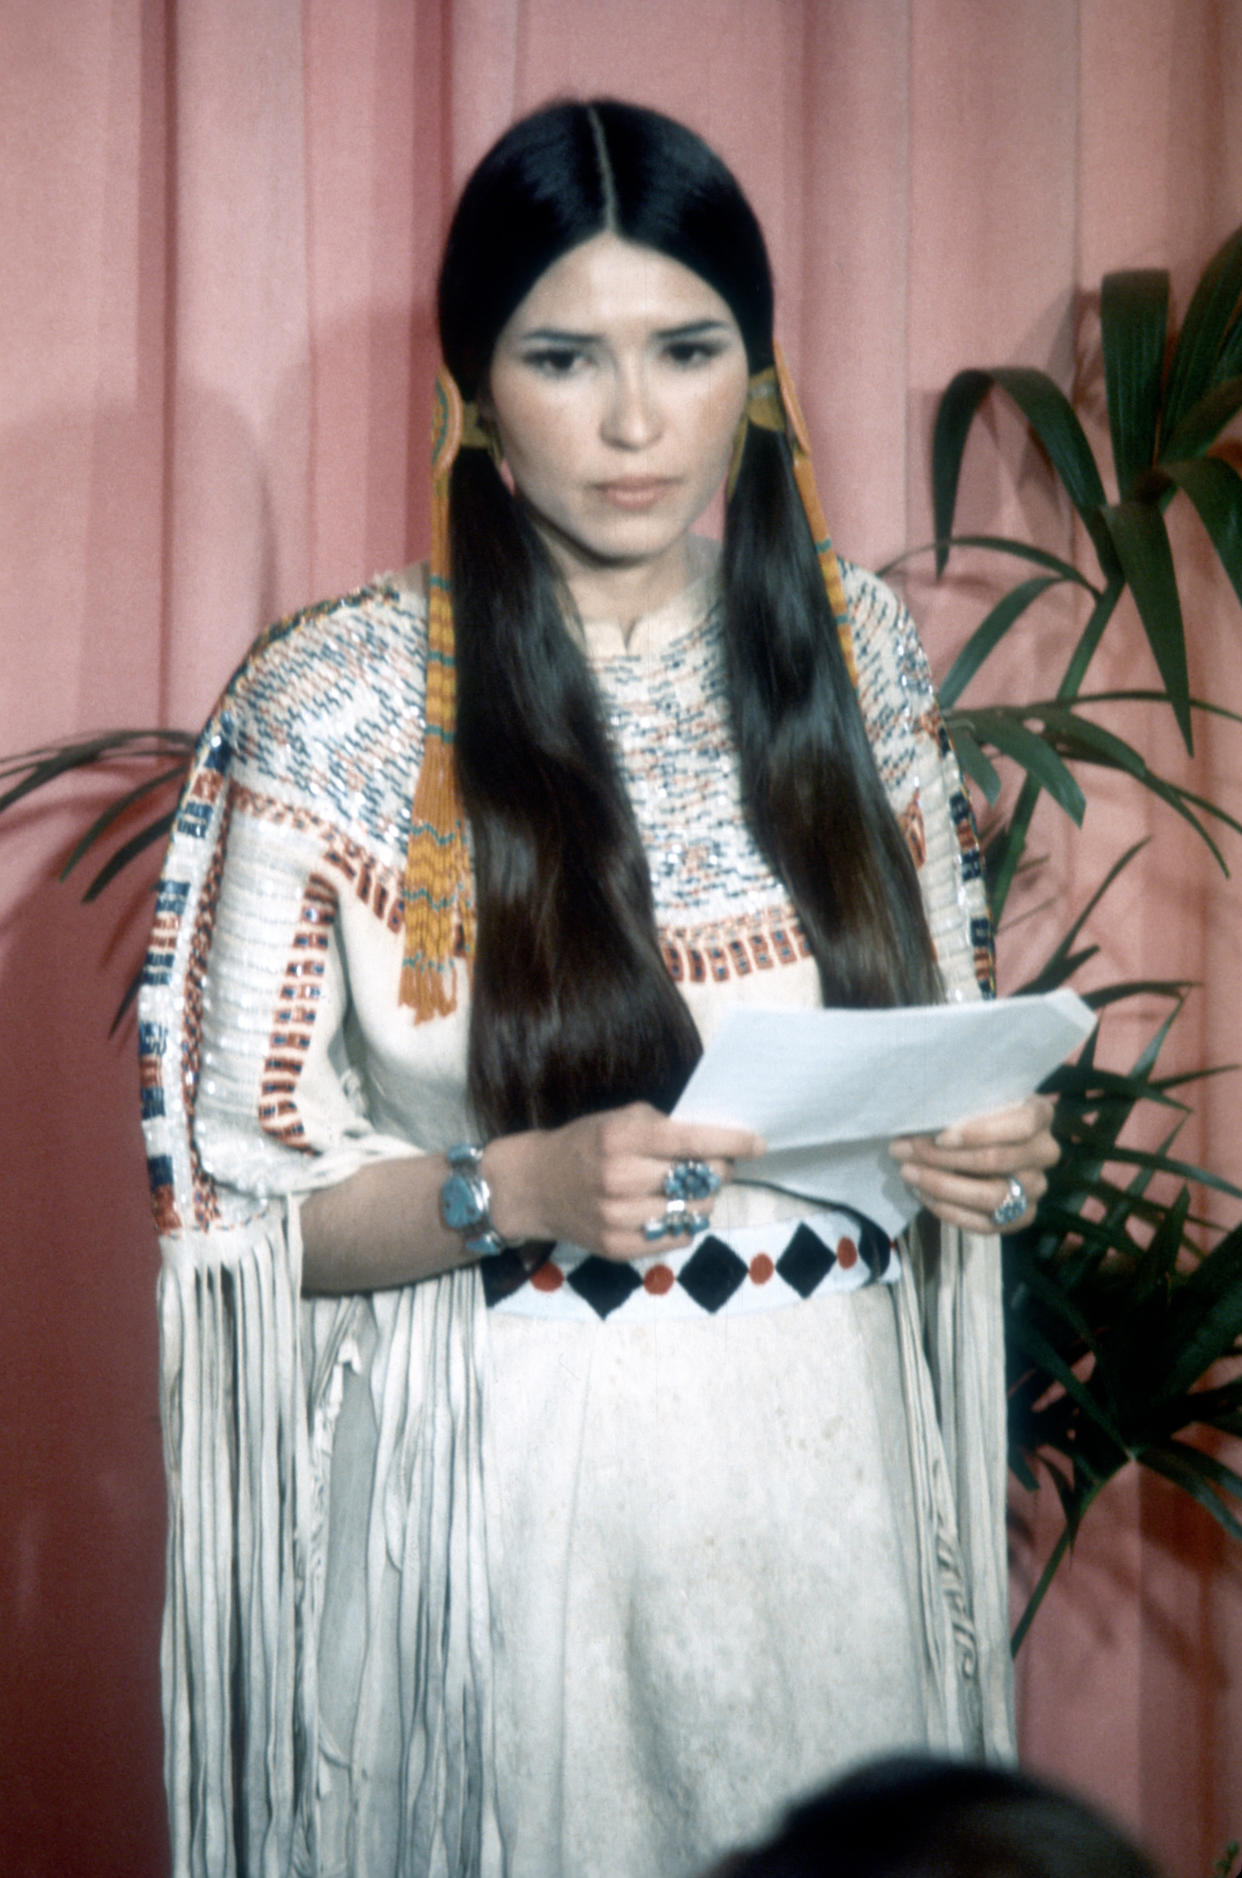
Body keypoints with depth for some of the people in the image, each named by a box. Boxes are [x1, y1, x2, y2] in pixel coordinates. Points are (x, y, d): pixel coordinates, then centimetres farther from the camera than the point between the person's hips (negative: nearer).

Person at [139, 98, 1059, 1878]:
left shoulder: (855, 645, 3)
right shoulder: (336, 705, -10)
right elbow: (240, 1199, -7)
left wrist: (987, 1153, -6)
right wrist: (521, 1189, -23)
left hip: (833, 1476, 4)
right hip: (500, 1512, -4)